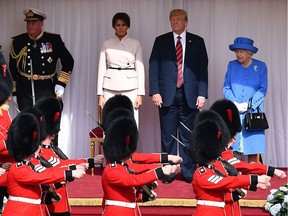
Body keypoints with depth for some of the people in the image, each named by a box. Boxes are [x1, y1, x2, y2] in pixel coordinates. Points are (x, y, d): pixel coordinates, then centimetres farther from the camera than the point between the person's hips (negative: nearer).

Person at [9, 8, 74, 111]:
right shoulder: (18, 41, 5)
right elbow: (12, 67, 12)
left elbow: (68, 61, 9)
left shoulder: (54, 40, 2)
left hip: (47, 89, -1)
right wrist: (13, 91, 11)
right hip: (25, 90, 1)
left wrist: (61, 83, 0)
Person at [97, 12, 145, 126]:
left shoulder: (135, 44, 7)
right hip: (110, 86, 1)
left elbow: (140, 69, 5)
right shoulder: (107, 44, 9)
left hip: (129, 87, -1)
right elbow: (101, 69, 8)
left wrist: (140, 94, -2)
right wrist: (100, 94, 2)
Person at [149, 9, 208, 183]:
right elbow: (153, 67, 4)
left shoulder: (197, 42, 8)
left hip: (189, 96, 0)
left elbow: (203, 69, 4)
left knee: (188, 136, 3)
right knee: (168, 136, 3)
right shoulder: (161, 41, 8)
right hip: (167, 96, 0)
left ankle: (189, 172, 8)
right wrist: (155, 92, -7)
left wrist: (202, 94, -4)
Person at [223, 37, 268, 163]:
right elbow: (226, 88, 6)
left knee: (253, 149, -4)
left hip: (253, 112, -1)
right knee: (233, 149, -5)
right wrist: (235, 104, -9)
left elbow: (263, 90, -1)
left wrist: (248, 105, -12)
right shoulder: (232, 65, 9)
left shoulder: (260, 66, 4)